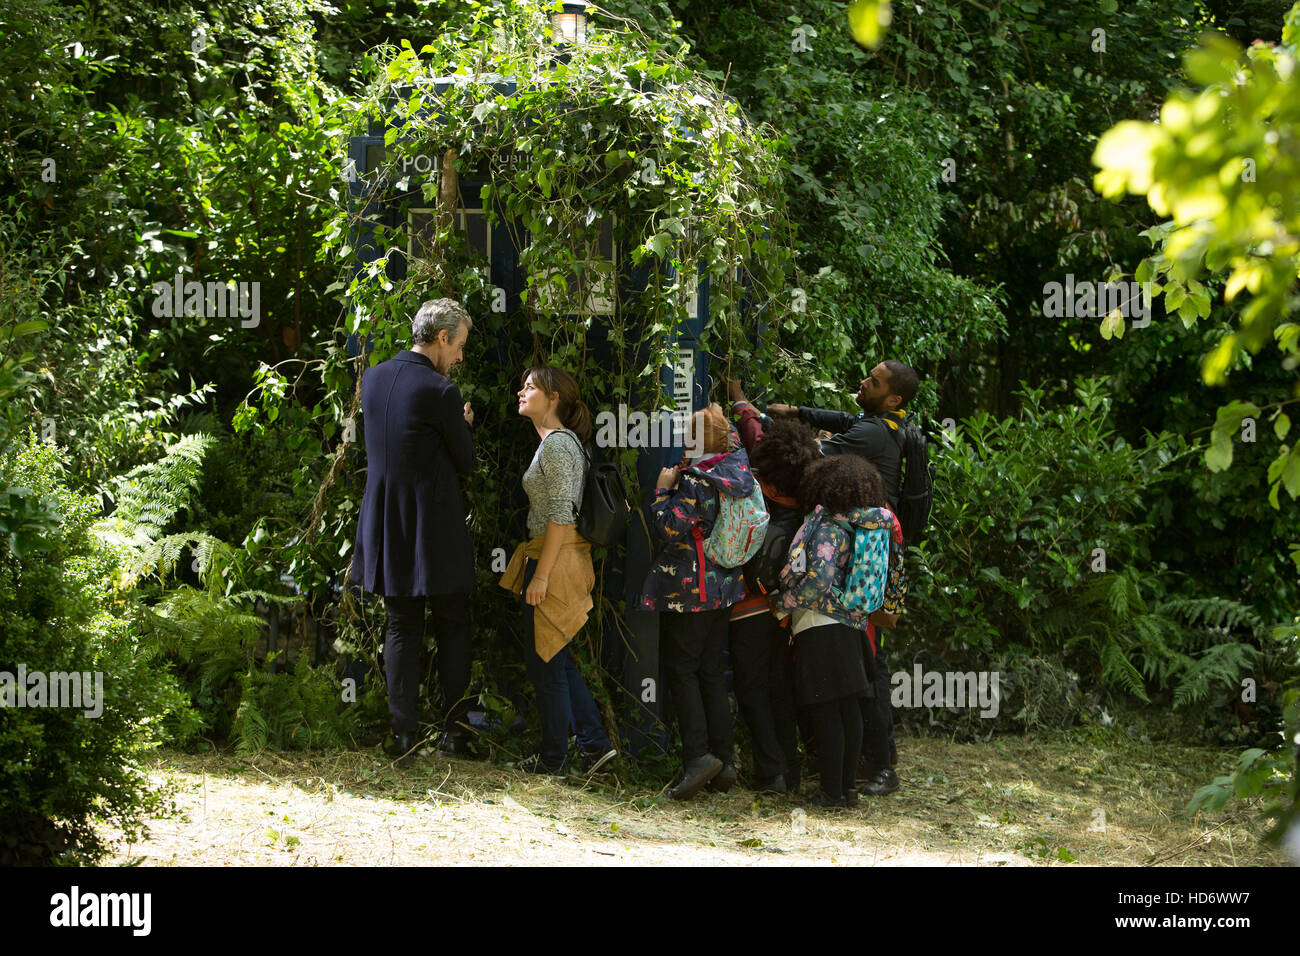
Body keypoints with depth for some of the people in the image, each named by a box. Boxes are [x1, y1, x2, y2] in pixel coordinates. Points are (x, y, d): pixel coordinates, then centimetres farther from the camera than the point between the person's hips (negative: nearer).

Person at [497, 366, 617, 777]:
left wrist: (542, 574, -20)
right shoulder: (555, 442, 16)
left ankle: (553, 757, 7)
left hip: (555, 559, -10)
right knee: (557, 659, 13)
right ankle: (595, 743, 12)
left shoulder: (557, 443, -15)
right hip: (557, 561, 10)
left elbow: (560, 515, -20)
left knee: (545, 661, -1)